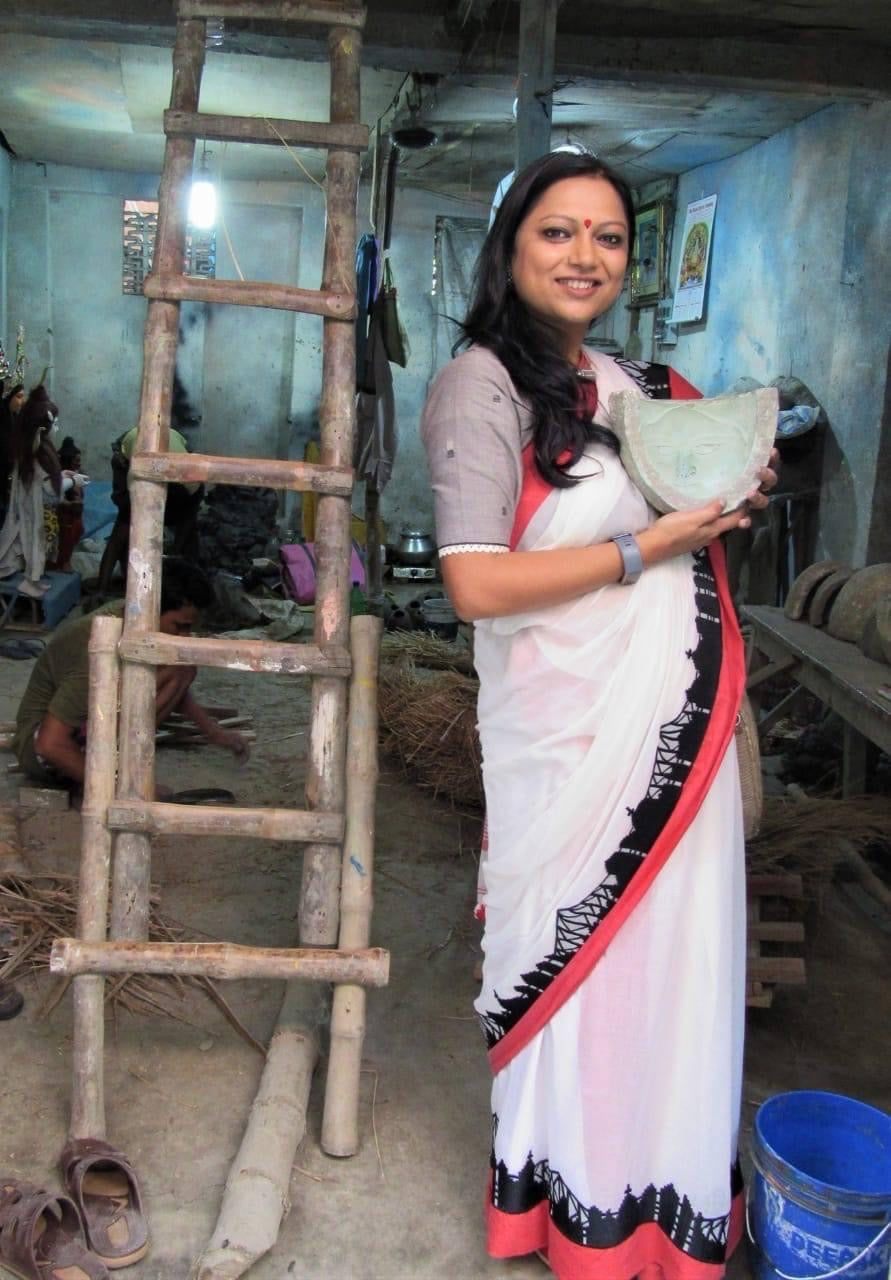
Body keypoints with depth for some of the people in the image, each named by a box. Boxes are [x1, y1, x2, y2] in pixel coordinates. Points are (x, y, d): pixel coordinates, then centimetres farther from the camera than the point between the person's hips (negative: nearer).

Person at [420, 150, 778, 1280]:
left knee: (673, 962, 16)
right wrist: (647, 547, -16)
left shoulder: (639, 387, 13)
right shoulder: (484, 383, -10)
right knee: (579, 965, 8)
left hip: (679, 734, 7)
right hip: (572, 741, -7)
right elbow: (477, 585, -19)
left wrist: (731, 493, 5)